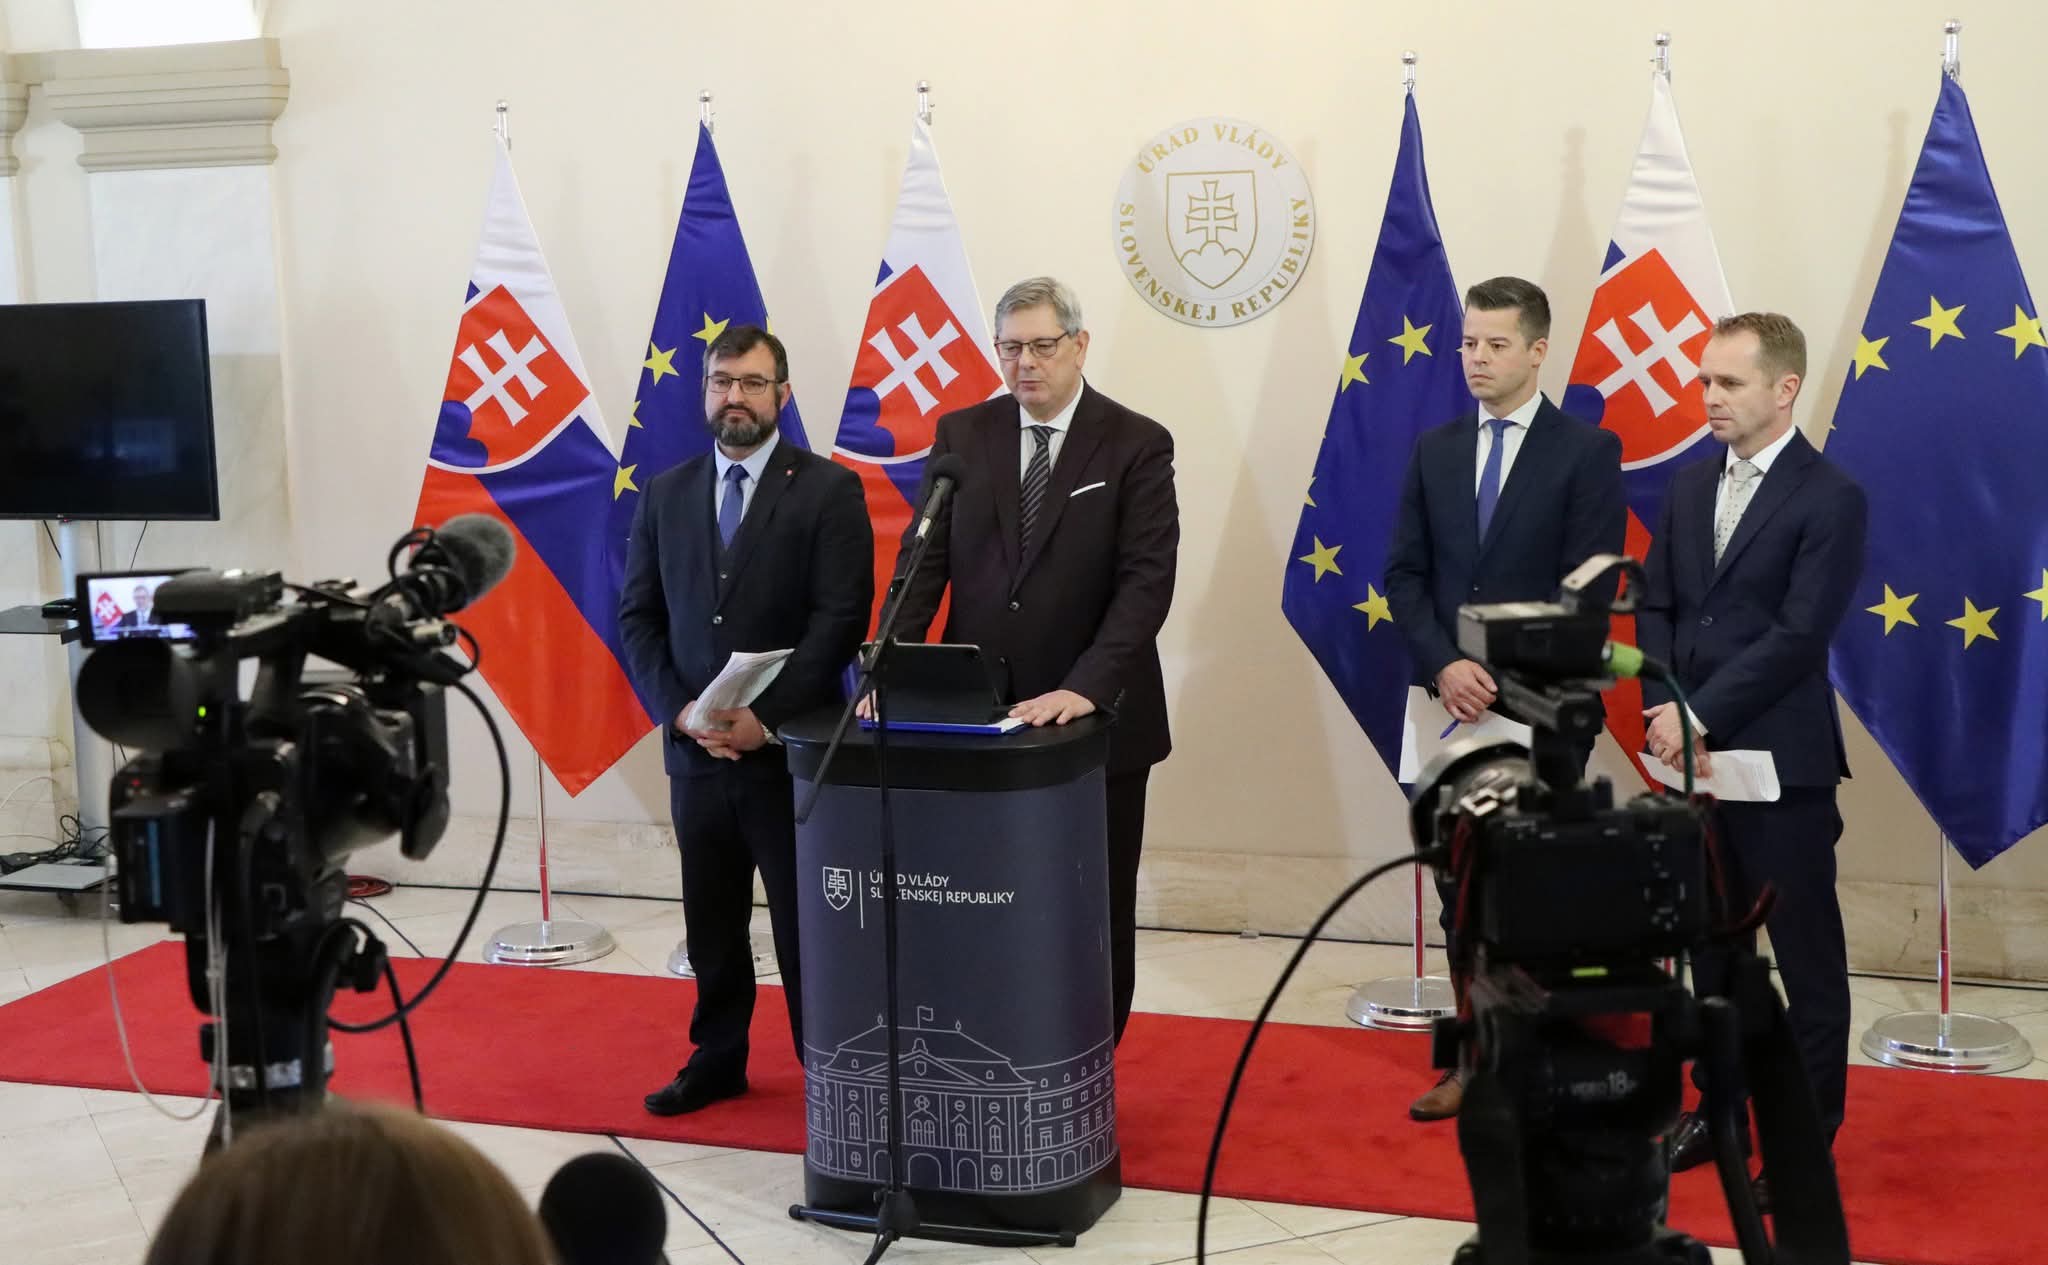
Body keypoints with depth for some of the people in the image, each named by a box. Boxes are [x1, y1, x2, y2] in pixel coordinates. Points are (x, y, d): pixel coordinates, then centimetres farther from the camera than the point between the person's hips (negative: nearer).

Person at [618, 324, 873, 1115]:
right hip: (695, 751, 4)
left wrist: (765, 717, -16)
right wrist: (679, 710, -7)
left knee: (806, 926, 2)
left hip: (793, 750, -4)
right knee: (711, 925, 14)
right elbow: (638, 618, 8)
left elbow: (839, 620, -11)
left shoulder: (829, 490, -4)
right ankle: (717, 1060, 28)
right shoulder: (666, 495, 9)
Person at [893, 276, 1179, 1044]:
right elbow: (925, 563, 4)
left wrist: (1086, 689, -24)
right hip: (980, 717, 2)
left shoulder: (1136, 444, -4)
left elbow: (1147, 580, -12)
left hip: (1095, 721, -2)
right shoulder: (962, 435, 6)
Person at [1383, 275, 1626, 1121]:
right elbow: (1404, 574, 5)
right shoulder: (1433, 449, 10)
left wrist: (1510, 675, -17)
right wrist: (1443, 666, -11)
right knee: (1462, 886, 8)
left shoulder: (1587, 450, -2)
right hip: (1455, 704, 4)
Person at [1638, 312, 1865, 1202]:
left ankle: (1810, 1135, 17)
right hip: (1694, 754, 6)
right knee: (1710, 947, 16)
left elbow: (1799, 636, -17)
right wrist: (1669, 715, -7)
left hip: (1780, 761, -6)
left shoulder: (1830, 498, -10)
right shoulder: (1689, 487, 10)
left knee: (1807, 957, 5)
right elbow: (1654, 608, 8)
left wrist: (1699, 716, -18)